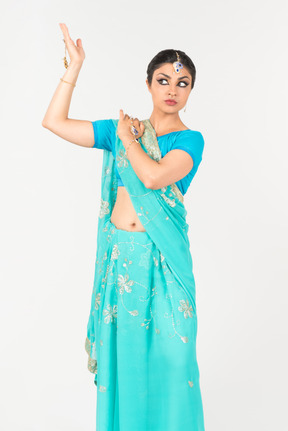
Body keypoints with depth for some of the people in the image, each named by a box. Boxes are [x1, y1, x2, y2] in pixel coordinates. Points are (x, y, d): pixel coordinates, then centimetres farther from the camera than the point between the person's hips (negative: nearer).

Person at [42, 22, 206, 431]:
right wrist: (75, 67, 7)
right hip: (119, 253, 3)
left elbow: (154, 176, -20)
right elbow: (54, 121, 7)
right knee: (122, 353, 11)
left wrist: (127, 137, -5)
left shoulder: (190, 140, -1)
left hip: (161, 257, -3)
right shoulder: (119, 129, 9)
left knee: (165, 354, 2)